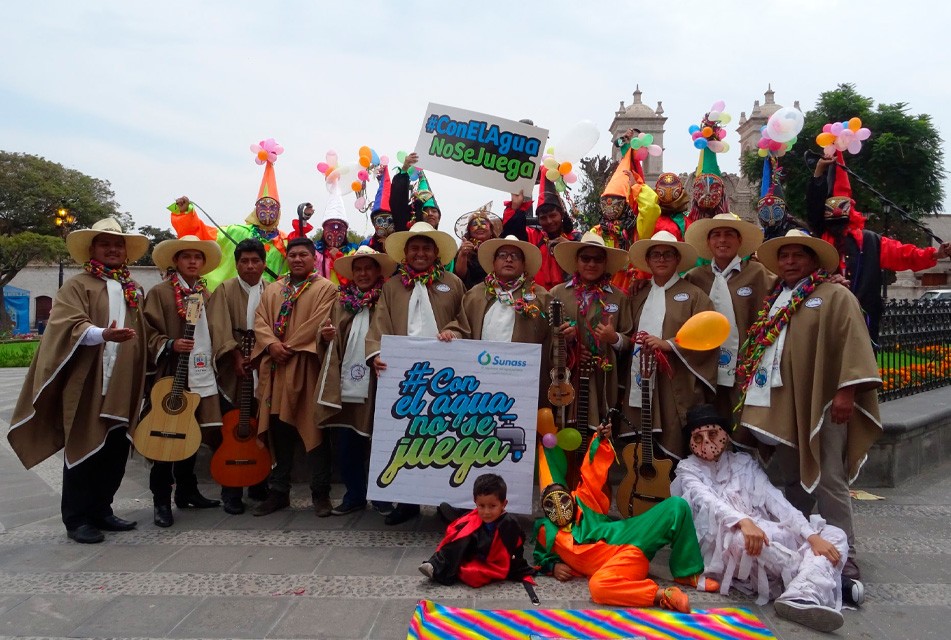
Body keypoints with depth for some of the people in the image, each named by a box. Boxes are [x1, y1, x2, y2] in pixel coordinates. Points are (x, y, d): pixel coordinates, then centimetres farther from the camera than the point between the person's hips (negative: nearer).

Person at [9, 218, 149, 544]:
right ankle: (77, 519, 11)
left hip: (122, 386, 6)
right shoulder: (77, 285, -2)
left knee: (116, 450, 10)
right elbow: (70, 325, -17)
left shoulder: (133, 290, 17)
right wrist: (103, 334, -35)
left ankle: (101, 510, 24)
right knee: (84, 450, 0)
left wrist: (139, 379, 15)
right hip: (87, 385, -6)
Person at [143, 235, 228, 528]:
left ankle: (187, 490, 27)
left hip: (202, 377, 6)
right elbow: (150, 331, -7)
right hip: (173, 375, -6)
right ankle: (161, 500, 6)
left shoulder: (205, 294, 15)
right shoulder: (160, 292, -3)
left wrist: (226, 355, 13)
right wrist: (169, 345, -22)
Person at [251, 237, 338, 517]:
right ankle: (278, 492, 19)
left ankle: (321, 494, 7)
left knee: (313, 429, -2)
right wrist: (272, 344, -11)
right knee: (278, 431, 10)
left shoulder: (325, 288, 1)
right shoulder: (272, 289, 18)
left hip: (306, 367, -5)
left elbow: (317, 323, -11)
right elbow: (260, 321, 8)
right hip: (275, 368, 5)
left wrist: (289, 347, -14)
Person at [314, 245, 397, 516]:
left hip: (376, 385, -4)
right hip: (345, 385, 4)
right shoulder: (341, 301, 13)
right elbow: (331, 342, 17)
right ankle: (354, 495, 25)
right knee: (346, 445, 10)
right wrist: (325, 336, -4)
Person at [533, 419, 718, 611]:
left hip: (630, 540, 4)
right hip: (615, 564, -4)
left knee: (676, 506, -9)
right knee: (598, 586, -43)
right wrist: (553, 567, 1)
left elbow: (592, 474, 13)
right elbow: (542, 557, 23)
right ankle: (661, 595, -33)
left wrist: (601, 440, 3)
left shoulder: (581, 500, 14)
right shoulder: (546, 532, 9)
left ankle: (687, 573, 2)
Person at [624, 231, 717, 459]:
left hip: (678, 388, -4)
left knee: (676, 447, -2)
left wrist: (668, 344, -14)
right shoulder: (638, 297, 16)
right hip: (642, 384, 4)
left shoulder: (694, 295, 1)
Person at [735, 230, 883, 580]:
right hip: (782, 407, 7)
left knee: (828, 482, -6)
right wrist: (750, 386, 16)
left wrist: (846, 391, -21)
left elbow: (852, 345, -12)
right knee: (794, 481, 16)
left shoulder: (835, 296, -2)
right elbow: (756, 347, 23)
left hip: (821, 406, -7)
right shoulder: (774, 300, 18)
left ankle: (843, 561, 0)